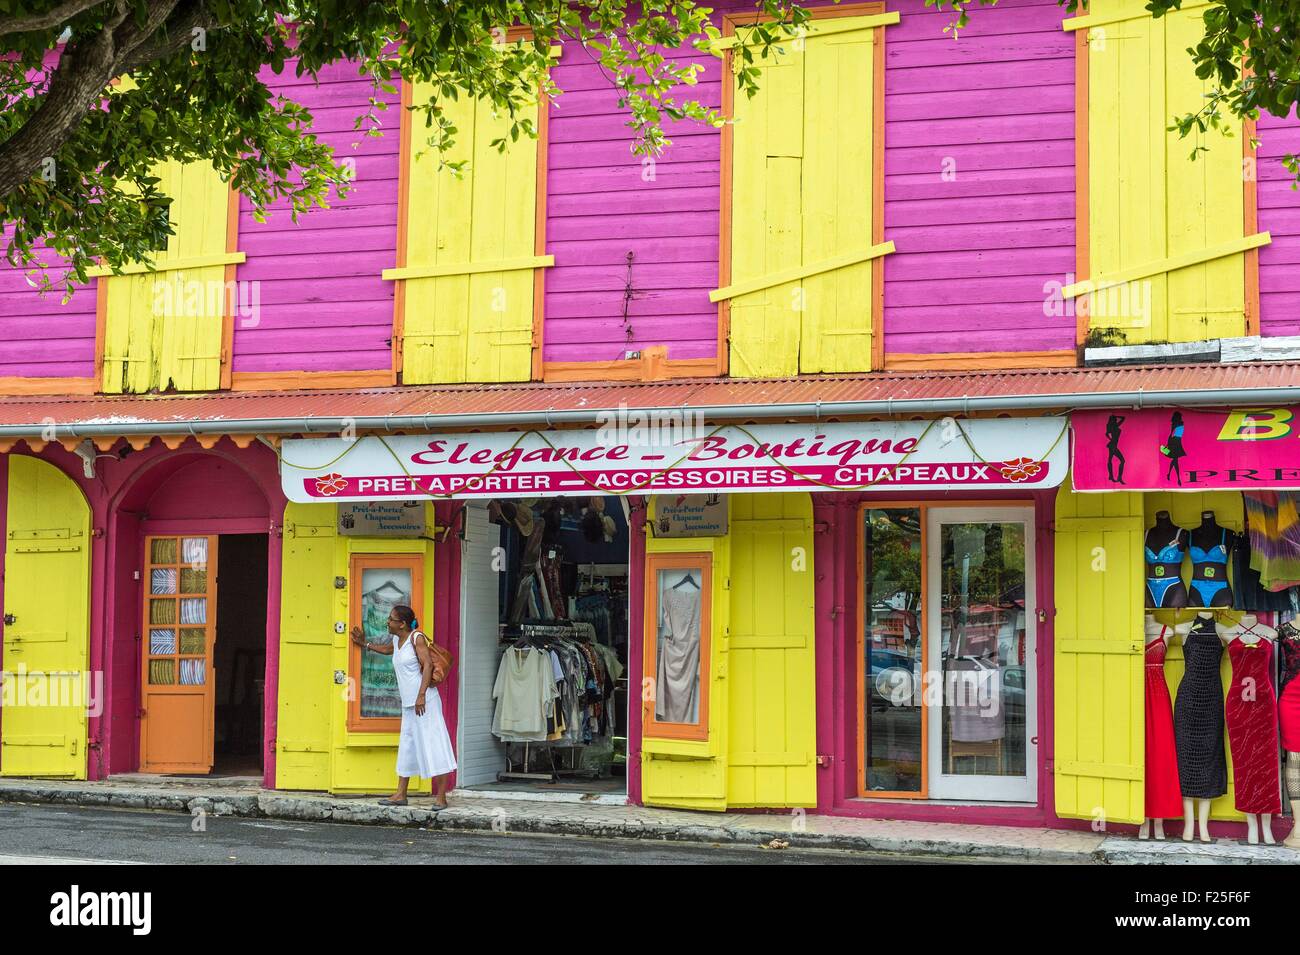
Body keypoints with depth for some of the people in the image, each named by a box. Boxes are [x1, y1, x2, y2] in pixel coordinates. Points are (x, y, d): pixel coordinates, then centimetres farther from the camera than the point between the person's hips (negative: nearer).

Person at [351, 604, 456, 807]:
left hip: (425, 701, -9)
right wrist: (364, 643, 38)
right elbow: (386, 649, 40)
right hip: (408, 704, 9)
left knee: (432, 744, -9)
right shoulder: (397, 640, 15)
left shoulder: (416, 637, -10)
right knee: (406, 746, 12)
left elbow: (427, 664, -19)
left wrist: (421, 695, -26)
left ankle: (441, 796, -9)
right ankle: (400, 794, 18)